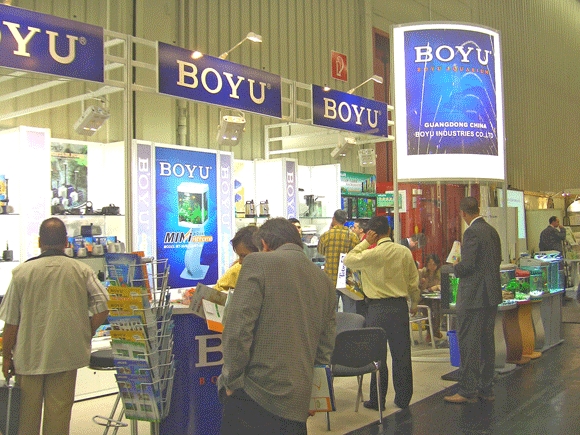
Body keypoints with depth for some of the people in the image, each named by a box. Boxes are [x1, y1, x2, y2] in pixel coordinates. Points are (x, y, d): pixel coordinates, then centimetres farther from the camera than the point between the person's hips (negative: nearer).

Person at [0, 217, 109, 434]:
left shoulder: (22, 272, -4)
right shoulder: (82, 271, -4)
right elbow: (102, 310, -10)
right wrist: (85, 336, 5)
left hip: (29, 355, 0)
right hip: (66, 355, 0)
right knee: (59, 413, 9)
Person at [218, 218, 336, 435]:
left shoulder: (257, 263, -6)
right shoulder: (325, 281, 13)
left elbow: (237, 329, -14)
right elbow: (325, 350, 15)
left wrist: (232, 380, -5)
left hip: (255, 396, -6)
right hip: (298, 402, 6)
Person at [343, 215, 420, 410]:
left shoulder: (372, 254, -14)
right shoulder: (405, 252, 0)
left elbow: (348, 260, 0)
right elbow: (414, 281, 7)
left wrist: (365, 242, 1)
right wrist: (414, 303, 22)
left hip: (378, 308, -4)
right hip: (400, 306, 4)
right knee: (401, 354, 11)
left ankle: (378, 400, 13)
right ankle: (403, 398, 19)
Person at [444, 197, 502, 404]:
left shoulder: (472, 233, -17)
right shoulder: (492, 231, 10)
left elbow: (467, 266, -21)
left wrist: (456, 267, 1)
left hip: (474, 296, -9)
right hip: (491, 294, 9)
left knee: (468, 344, -2)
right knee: (486, 342, 14)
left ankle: (468, 391, 3)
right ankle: (486, 389, 23)